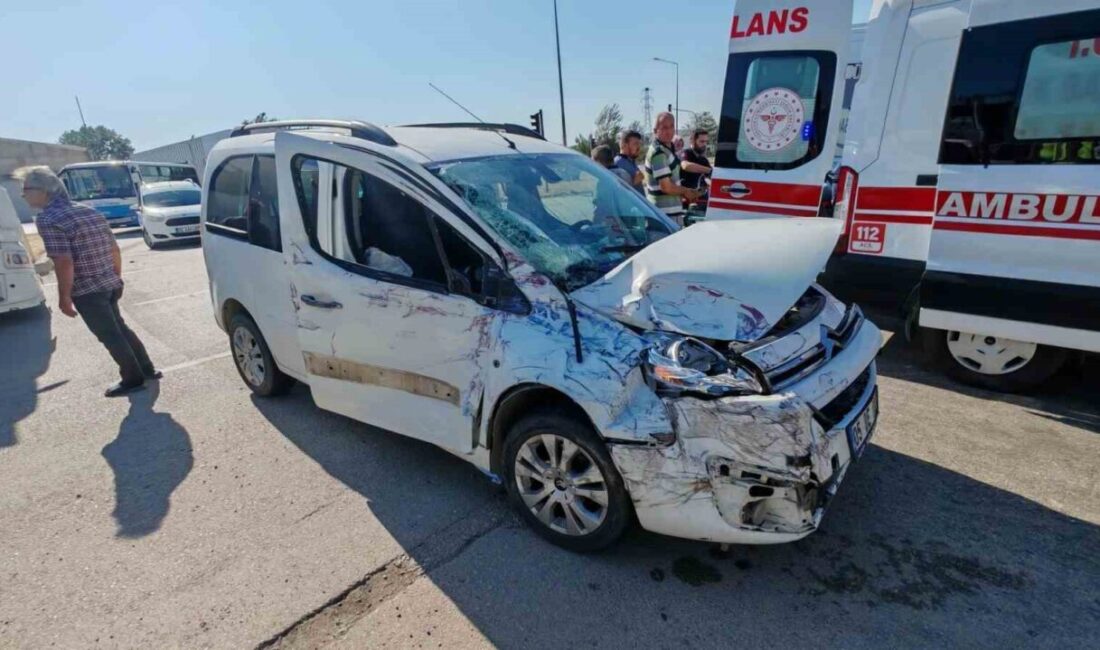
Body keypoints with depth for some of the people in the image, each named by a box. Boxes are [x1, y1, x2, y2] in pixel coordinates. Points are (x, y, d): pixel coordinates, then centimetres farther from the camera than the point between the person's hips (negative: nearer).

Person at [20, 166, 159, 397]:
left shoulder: (47, 220, -15)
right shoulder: (90, 212, 10)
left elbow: (64, 262, -22)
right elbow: (115, 249, 13)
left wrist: (64, 297, -14)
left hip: (86, 291, -8)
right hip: (109, 284, 8)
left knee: (109, 335, 3)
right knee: (120, 329, 20)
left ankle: (133, 379, 11)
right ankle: (147, 369, 26)